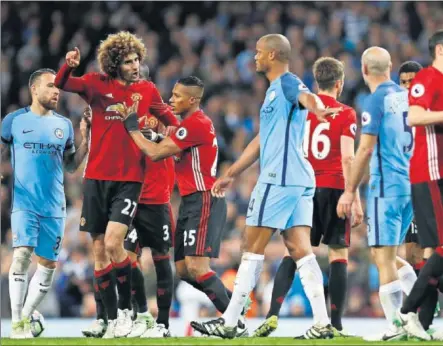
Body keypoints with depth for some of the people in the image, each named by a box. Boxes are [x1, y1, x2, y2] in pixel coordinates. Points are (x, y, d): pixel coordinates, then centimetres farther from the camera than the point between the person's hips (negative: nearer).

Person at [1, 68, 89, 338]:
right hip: (24, 202, -4)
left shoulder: (64, 125, 11)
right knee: (22, 254, -19)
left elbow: (71, 166, 16)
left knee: (48, 264, 4)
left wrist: (86, 139, 4)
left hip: (54, 205, 4)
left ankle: (26, 317, 20)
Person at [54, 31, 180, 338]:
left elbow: (168, 118, 20)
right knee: (100, 250, 4)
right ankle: (113, 319, 14)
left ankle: (126, 309, 0)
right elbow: (62, 84, -11)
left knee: (113, 243, -18)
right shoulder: (98, 85, 1)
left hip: (130, 179, -2)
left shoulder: (147, 90, 3)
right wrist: (68, 66, -31)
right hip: (97, 177, 2)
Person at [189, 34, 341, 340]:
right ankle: (323, 323, -4)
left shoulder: (288, 83, -6)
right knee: (300, 249, 3)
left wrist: (318, 109, -54)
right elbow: (262, 140, 32)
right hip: (298, 179, 9)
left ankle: (229, 323, 1)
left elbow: (307, 97, -30)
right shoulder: (275, 90, 24)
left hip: (279, 178, -9)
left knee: (253, 248, -3)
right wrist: (231, 174, 35)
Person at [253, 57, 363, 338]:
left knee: (293, 254, 6)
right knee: (339, 254, 3)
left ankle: (273, 315, -8)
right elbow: (347, 158, -11)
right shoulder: (346, 114, -3)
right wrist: (355, 199, -10)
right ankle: (335, 325, 0)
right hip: (335, 189, -3)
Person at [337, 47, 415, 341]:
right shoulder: (407, 96, 11)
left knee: (384, 258, -5)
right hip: (412, 184, 8)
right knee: (386, 255, 18)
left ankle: (396, 326, -8)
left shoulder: (376, 100, -10)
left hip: (386, 186, -8)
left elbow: (366, 150, -14)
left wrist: (350, 191, -9)